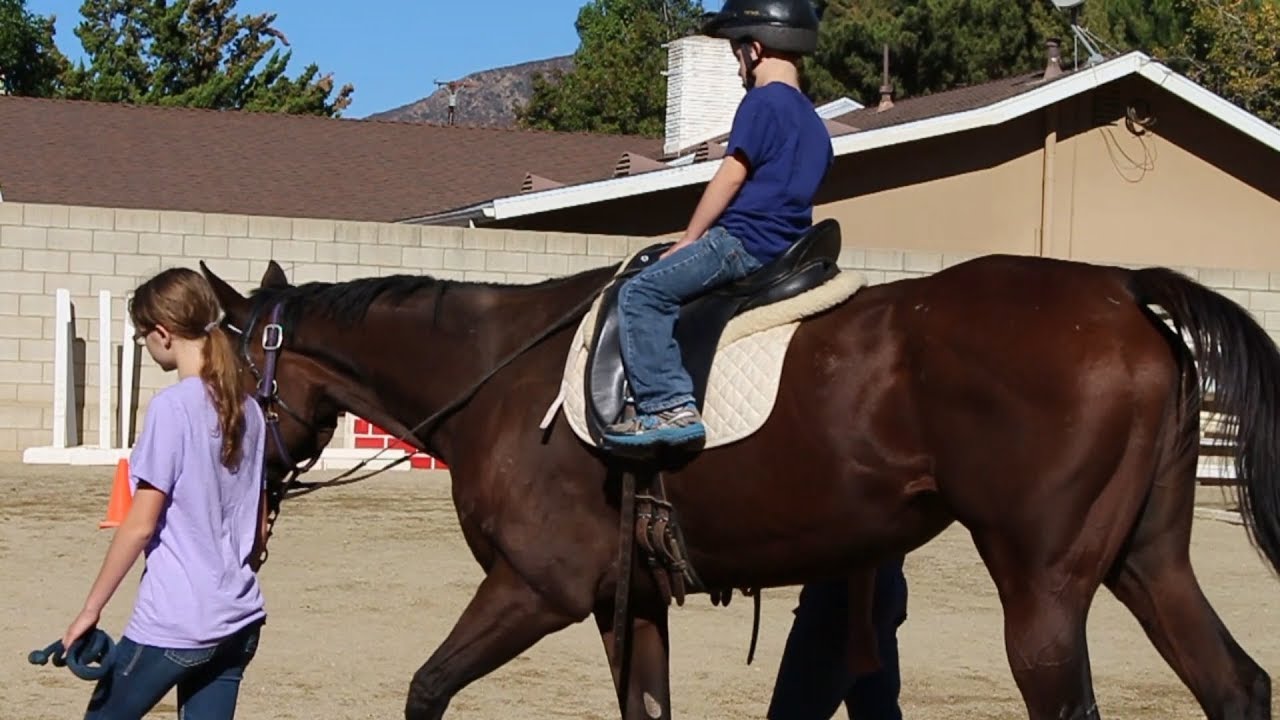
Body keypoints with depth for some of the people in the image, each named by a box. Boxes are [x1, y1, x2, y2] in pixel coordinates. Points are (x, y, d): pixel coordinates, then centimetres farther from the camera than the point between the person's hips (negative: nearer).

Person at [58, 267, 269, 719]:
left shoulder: (173, 406, -14)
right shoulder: (248, 410, 8)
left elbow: (140, 525, -14)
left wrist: (90, 610, -7)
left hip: (174, 624, -7)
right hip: (241, 621, 7)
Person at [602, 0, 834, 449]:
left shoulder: (762, 101, -7)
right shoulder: (812, 122, 20)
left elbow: (731, 176, -10)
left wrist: (686, 243, -4)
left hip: (743, 240, -10)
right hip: (785, 247, 10)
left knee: (640, 293, -14)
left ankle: (670, 406, -25)